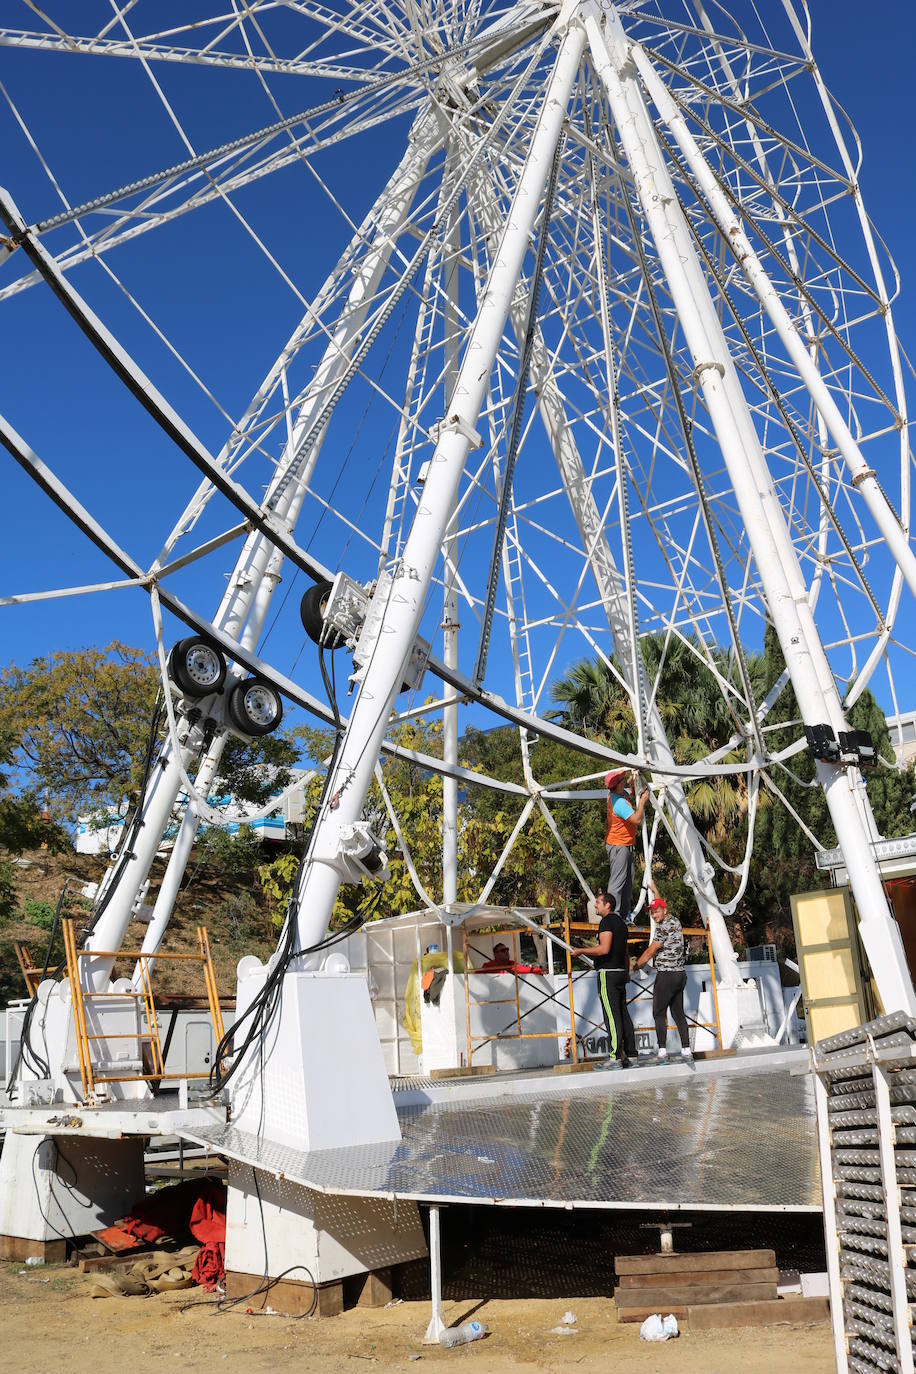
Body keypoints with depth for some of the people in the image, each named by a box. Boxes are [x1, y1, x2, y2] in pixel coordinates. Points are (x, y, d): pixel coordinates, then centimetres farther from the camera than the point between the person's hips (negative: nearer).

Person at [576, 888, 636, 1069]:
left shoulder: (606, 921, -11)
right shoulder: (621, 922, 18)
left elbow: (604, 949, -22)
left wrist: (581, 951, -14)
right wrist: (627, 973, 30)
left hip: (608, 973, -9)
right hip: (621, 972, 9)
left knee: (612, 1016, -9)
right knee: (623, 1014, 10)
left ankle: (615, 1057, -11)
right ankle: (630, 1055, 12)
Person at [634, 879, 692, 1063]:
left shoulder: (664, 928, -13)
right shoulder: (675, 920, 10)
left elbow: (650, 952, -9)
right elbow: (662, 905, 32)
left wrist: (635, 966, 4)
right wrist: (655, 891, 46)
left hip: (666, 975, -8)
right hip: (681, 974, 8)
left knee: (659, 1013, -3)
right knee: (678, 1013, 9)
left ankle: (662, 1052, -8)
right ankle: (686, 1050, 6)